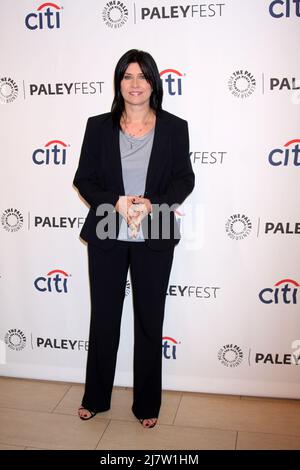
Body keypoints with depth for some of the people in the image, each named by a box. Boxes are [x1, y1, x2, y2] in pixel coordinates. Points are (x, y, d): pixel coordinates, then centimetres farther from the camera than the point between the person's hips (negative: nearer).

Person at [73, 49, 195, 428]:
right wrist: (116, 202, -17)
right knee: (103, 318, 13)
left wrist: (152, 205, -17)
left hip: (154, 239, 0)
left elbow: (184, 179, 0)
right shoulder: (99, 127, 1)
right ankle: (95, 397, 34)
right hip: (107, 237, 1)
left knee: (149, 321, 11)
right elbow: (84, 180, 1)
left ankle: (147, 403, 30)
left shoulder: (174, 128, 0)